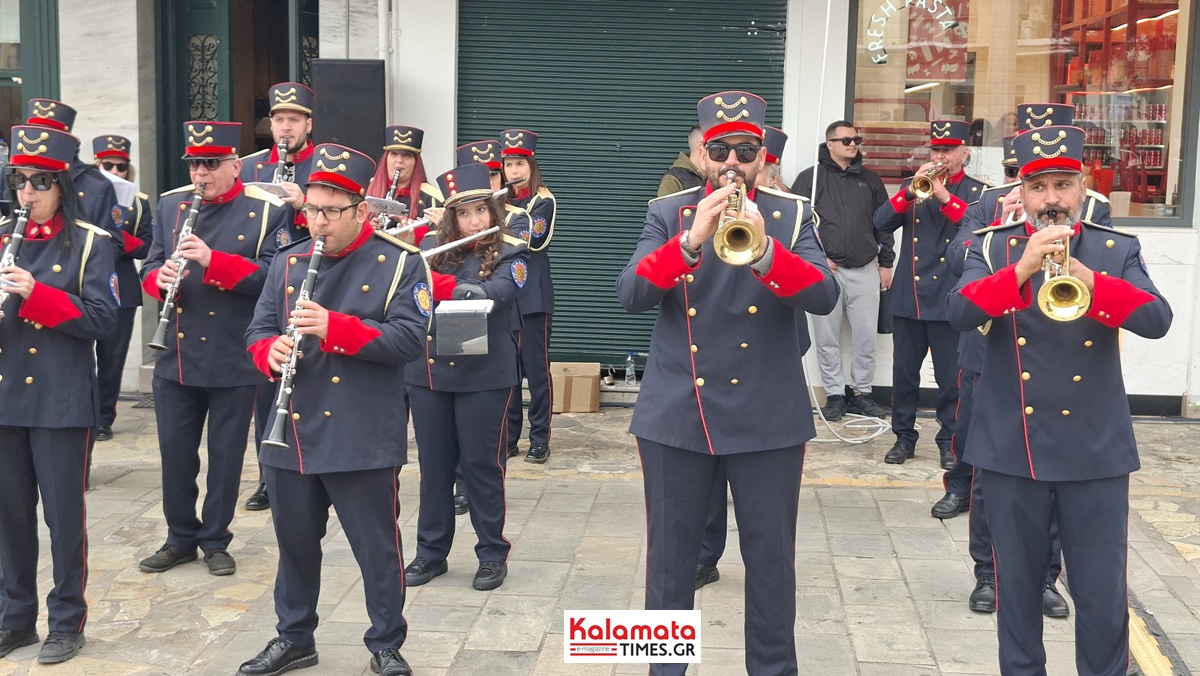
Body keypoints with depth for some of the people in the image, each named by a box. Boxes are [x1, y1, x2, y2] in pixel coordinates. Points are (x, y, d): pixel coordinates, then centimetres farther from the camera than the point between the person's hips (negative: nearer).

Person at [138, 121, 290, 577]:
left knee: (226, 455, 7)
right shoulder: (170, 205, 8)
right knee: (175, 451, 11)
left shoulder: (268, 212, -7)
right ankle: (180, 538, 27)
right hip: (176, 357, 4)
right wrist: (160, 278, -14)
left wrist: (212, 260, -27)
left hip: (234, 361, -4)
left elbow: (272, 276, -16)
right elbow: (151, 265, 10)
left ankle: (216, 541, 23)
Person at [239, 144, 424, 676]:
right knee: (295, 543, 16)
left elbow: (410, 339, -16)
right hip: (292, 434, 5)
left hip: (363, 440, -4)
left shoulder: (400, 263, -6)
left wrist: (333, 326, -24)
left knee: (377, 548, 5)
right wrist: (271, 351, -13)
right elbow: (257, 330, 12)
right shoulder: (287, 263, 9)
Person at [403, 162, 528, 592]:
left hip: (483, 375, -3)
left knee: (482, 464, 4)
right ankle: (431, 551, 24)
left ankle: (493, 553, 19)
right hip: (428, 371, 4)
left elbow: (490, 296, -23)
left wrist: (426, 277, -25)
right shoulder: (432, 247, 6)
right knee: (433, 464, 11)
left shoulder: (510, 254, -6)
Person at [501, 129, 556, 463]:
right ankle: (508, 436, 15)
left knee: (536, 369, -2)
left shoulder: (544, 201, -2)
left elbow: (537, 240, -18)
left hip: (533, 295, -5)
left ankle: (540, 439, 5)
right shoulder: (500, 201, 14)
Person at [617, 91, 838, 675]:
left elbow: (824, 296, -14)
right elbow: (630, 295, -12)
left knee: (771, 561, 7)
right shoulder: (668, 214, 2)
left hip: (767, 417, 0)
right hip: (675, 415, 1)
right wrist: (691, 242, -28)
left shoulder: (791, 215, 1)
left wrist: (764, 250, -31)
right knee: (669, 559, 10)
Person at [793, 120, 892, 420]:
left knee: (866, 336, 4)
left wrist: (886, 263, 9)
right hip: (825, 269, -2)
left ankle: (861, 393, 16)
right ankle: (835, 395, 13)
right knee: (827, 338, 3)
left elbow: (884, 223, 14)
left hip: (865, 270, 3)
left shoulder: (870, 180, 12)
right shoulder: (810, 178, 0)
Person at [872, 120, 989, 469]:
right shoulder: (912, 186, 11)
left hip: (949, 300, -3)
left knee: (950, 378, 2)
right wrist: (911, 192, -15)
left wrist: (945, 197, -23)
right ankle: (904, 436, 19)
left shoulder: (977, 192, 3)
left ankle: (949, 441, 14)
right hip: (907, 297, 3)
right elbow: (881, 223, -2)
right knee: (904, 373, 8)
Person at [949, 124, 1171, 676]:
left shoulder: (1118, 251, 3)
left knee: (1102, 591, 5)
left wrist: (1087, 278, -30)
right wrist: (1021, 269, -30)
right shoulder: (992, 248, 1)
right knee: (1017, 582, 12)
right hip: (1011, 445, 0)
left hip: (1096, 448, 0)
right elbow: (959, 312, -15)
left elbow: (1156, 320, -13)